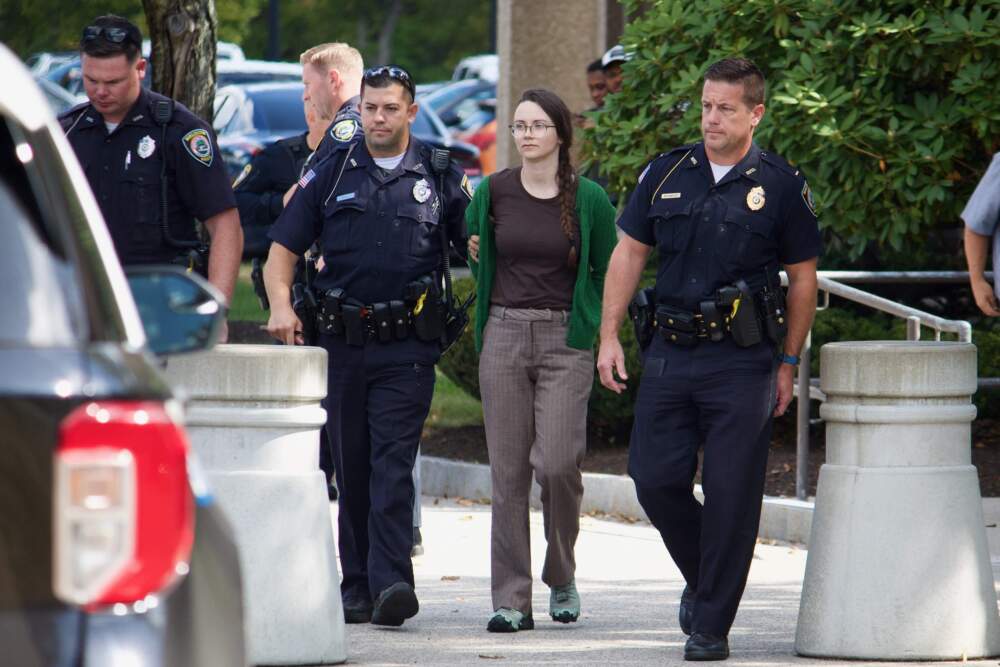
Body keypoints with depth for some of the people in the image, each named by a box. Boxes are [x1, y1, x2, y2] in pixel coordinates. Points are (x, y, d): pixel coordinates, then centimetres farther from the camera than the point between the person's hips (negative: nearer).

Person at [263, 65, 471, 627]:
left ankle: (391, 583, -20)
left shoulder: (441, 177, 5)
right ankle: (358, 587, 14)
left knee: (393, 464, -13)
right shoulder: (331, 172, 8)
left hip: (408, 347, -3)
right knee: (351, 469, 7)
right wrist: (281, 305, -9)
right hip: (343, 342, 3)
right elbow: (285, 247, 8)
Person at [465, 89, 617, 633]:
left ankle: (562, 576, 13)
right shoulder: (493, 192, 5)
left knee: (556, 463, -12)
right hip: (504, 337, 2)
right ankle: (512, 600, 4)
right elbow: (472, 250, 24)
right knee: (508, 471, 0)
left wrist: (590, 327, 3)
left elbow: (608, 273, 10)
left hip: (565, 342, -2)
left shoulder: (588, 199, 0)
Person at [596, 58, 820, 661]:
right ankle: (702, 576, 25)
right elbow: (629, 254, 13)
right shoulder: (667, 174, 7)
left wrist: (788, 365, 4)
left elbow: (802, 280, 5)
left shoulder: (782, 186, 0)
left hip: (743, 361, -3)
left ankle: (712, 624, 6)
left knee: (731, 495, -3)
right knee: (655, 478, -1)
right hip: (671, 355, 3)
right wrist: (609, 336, 5)